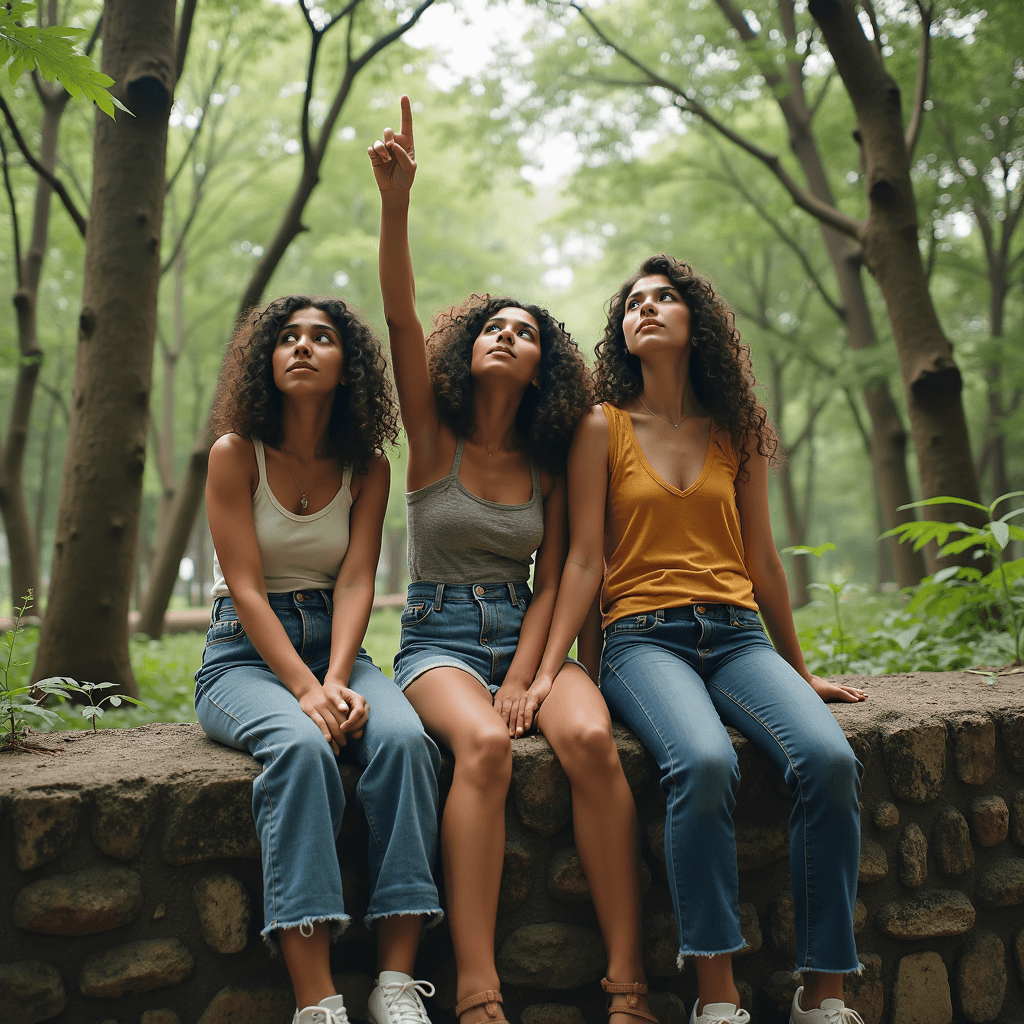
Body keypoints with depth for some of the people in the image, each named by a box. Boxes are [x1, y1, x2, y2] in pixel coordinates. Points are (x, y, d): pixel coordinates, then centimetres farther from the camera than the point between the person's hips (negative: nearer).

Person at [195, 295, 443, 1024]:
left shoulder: (368, 467, 7)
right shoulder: (236, 454, -2)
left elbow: (356, 583, -4)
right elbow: (246, 589, -10)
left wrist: (336, 681, -22)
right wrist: (304, 689, -23)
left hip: (336, 645, 3)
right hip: (244, 654, -3)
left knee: (404, 737, -30)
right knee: (302, 746, -36)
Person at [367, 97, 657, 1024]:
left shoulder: (547, 467, 11)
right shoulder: (433, 437, 5)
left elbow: (551, 581, 5)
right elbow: (402, 321, -10)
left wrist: (526, 675, -13)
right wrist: (396, 203, -23)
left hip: (526, 637, 2)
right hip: (440, 640, -2)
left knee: (590, 737, -30)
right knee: (484, 744, -35)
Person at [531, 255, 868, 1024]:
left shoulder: (736, 433, 16)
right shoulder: (603, 429, 8)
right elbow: (585, 561, 4)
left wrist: (800, 671, 24)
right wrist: (546, 671, -6)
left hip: (738, 635, 3)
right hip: (643, 637, -3)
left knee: (830, 759, -26)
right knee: (705, 763, -35)